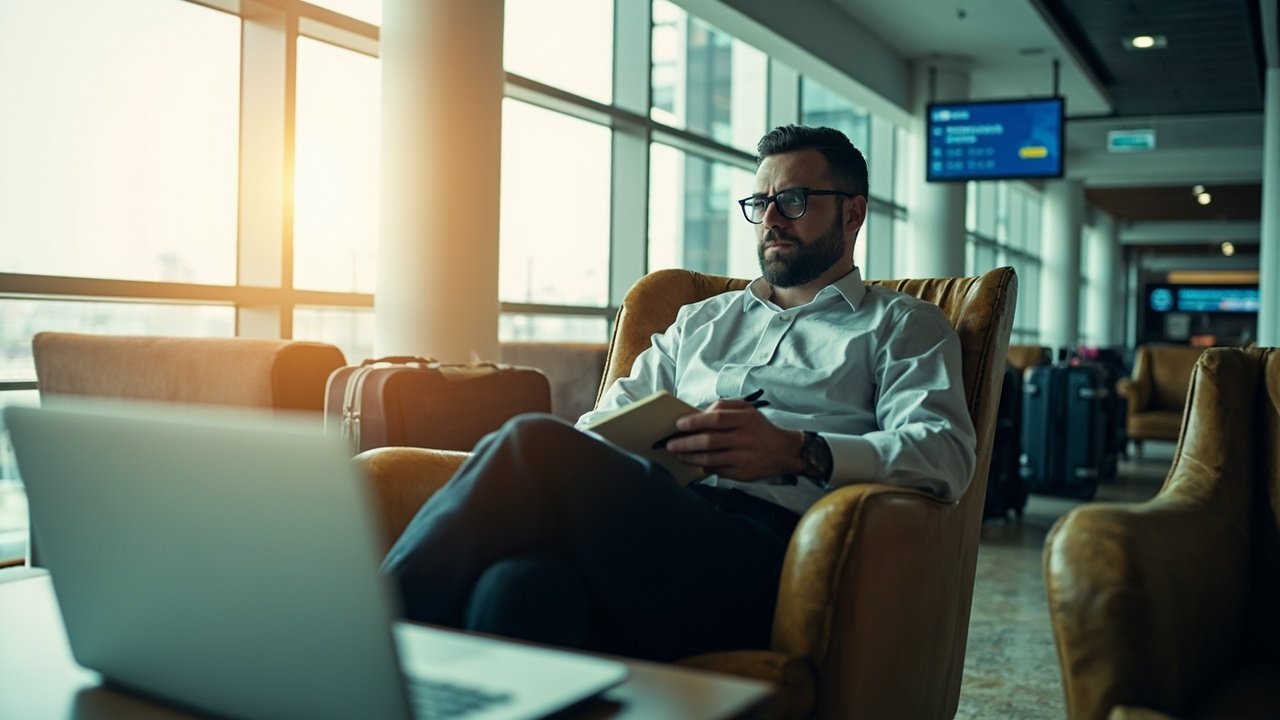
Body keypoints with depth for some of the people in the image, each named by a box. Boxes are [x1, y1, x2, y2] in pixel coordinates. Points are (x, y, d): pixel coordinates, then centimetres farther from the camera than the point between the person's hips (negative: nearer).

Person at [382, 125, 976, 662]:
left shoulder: (901, 325, 21)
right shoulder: (701, 320, 35)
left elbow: (945, 451, 2)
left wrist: (799, 452, -16)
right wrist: (572, 452, 0)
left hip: (765, 538, -4)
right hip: (655, 522, 4)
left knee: (536, 445, -30)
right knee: (520, 582, -36)